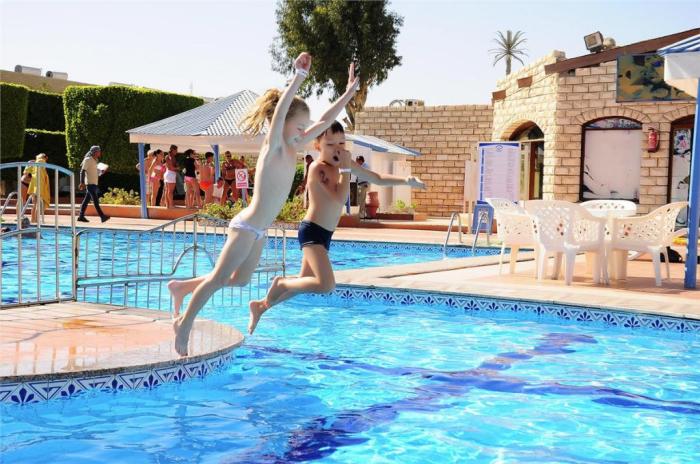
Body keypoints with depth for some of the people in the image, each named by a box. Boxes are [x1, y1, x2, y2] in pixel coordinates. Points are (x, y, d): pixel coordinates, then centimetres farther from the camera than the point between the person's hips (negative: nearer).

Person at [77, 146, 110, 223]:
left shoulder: (94, 161, 18)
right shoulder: (88, 160, -9)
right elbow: (82, 171, -14)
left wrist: (101, 173, 9)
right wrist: (82, 183, -21)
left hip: (94, 184, 9)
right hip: (90, 183, -9)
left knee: (86, 200, 10)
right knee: (95, 200, -12)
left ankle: (81, 216, 12)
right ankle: (102, 216, -18)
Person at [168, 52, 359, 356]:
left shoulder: (293, 148, 8)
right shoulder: (273, 147, -15)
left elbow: (325, 121, 13)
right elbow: (278, 113, -32)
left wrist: (350, 92, 13)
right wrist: (298, 77, -38)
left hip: (259, 229, 9)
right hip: (247, 226, -9)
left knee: (240, 280, 16)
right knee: (219, 278, -2)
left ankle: (182, 287, 28)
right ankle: (184, 324, 9)